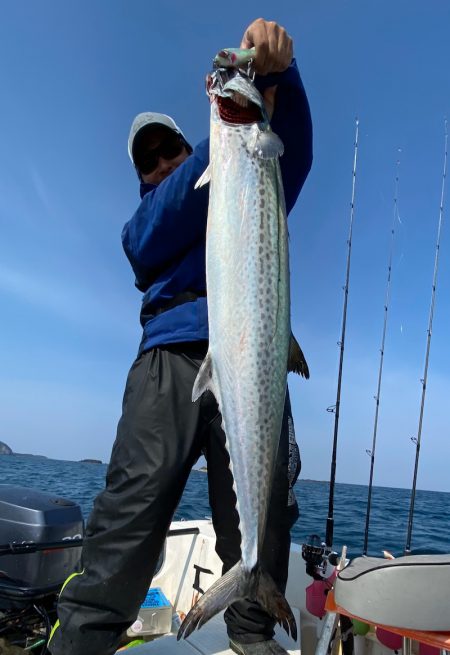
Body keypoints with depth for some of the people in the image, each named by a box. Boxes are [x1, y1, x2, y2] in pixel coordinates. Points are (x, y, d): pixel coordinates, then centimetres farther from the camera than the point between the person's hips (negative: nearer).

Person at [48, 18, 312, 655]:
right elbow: (159, 240, 1)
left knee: (265, 496, -9)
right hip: (174, 352, -1)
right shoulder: (142, 224, 25)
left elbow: (293, 149, 14)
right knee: (138, 490, -16)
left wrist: (278, 72, -8)